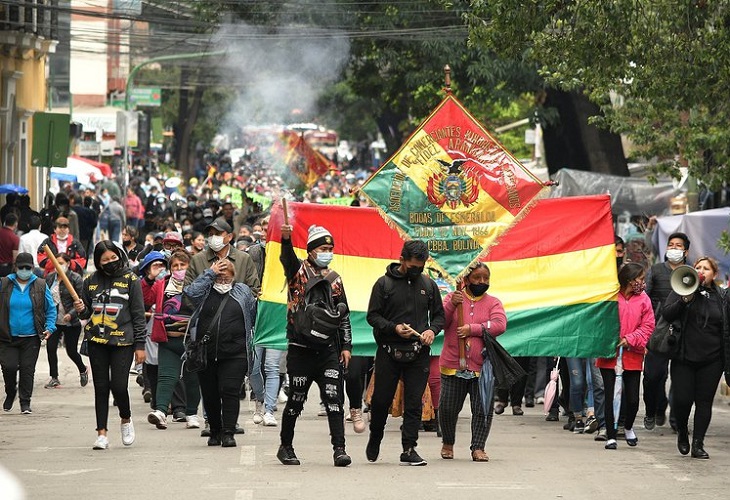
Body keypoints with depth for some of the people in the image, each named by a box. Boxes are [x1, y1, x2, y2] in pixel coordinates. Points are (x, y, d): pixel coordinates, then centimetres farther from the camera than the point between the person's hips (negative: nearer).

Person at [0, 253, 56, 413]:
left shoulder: (40, 285, 3)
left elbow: (51, 309, 9)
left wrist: (49, 328, -5)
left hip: (31, 338, 0)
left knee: (27, 369, -1)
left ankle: (25, 403, 8)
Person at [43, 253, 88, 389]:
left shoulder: (75, 279, -10)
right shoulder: (50, 278, 4)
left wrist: (71, 314, -25)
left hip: (71, 322, -4)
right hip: (53, 320, 4)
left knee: (71, 351, 5)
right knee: (50, 347, -6)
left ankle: (83, 370, 34)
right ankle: (54, 378, 5)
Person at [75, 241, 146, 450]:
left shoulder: (130, 280, 0)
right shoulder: (91, 281, 8)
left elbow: (138, 314, 0)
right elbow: (87, 312, 19)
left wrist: (140, 345, -4)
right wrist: (81, 310, -6)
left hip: (122, 341, -3)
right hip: (97, 341, 3)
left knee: (119, 385, -10)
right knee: (101, 387, 4)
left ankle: (126, 420, 18)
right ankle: (102, 433, 8)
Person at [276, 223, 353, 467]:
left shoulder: (334, 279, 14)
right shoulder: (298, 271, 1)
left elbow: (343, 315, 19)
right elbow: (287, 257, -23)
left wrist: (346, 346, 11)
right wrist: (286, 239, -44)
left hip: (328, 350, 3)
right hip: (301, 350, -3)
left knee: (334, 400, -6)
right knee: (296, 401, 4)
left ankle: (339, 449, -8)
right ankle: (285, 447, 20)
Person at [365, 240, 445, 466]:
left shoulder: (428, 285, 9)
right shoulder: (384, 284, -1)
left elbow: (439, 315, 17)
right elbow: (373, 316, 0)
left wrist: (432, 330, -5)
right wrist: (394, 328, -16)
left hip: (418, 353, 2)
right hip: (389, 352, -2)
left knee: (414, 403, -1)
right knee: (381, 400, 4)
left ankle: (409, 449, 1)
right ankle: (375, 439, 28)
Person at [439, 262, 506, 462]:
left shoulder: (493, 303, 7)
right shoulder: (453, 298, 7)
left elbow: (500, 325, -9)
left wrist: (473, 329, -17)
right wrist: (451, 305, -22)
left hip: (481, 367, 0)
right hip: (453, 365, 0)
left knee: (483, 409, -3)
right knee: (447, 408, 4)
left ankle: (478, 447, 6)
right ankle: (448, 443, 26)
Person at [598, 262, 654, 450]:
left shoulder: (643, 300, 3)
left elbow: (647, 326, 1)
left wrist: (630, 340, -12)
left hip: (632, 356, 2)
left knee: (633, 399, 3)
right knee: (610, 397, 0)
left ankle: (628, 427, 32)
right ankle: (611, 436, 10)